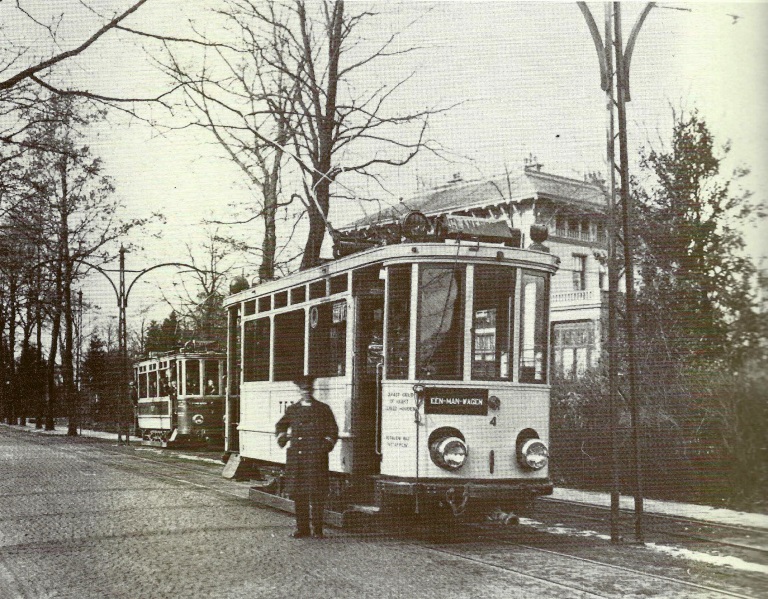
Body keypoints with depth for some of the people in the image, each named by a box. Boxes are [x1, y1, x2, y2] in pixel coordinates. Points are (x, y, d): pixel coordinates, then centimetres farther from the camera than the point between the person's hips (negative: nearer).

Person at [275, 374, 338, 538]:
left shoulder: (323, 409, 7)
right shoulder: (292, 409, 14)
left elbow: (333, 430, 8)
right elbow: (280, 425, 28)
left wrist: (327, 444, -6)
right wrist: (282, 437, 11)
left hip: (316, 457, -3)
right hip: (296, 456, 3)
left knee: (317, 493, -4)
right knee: (298, 493, 4)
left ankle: (317, 528, 4)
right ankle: (302, 528, 12)